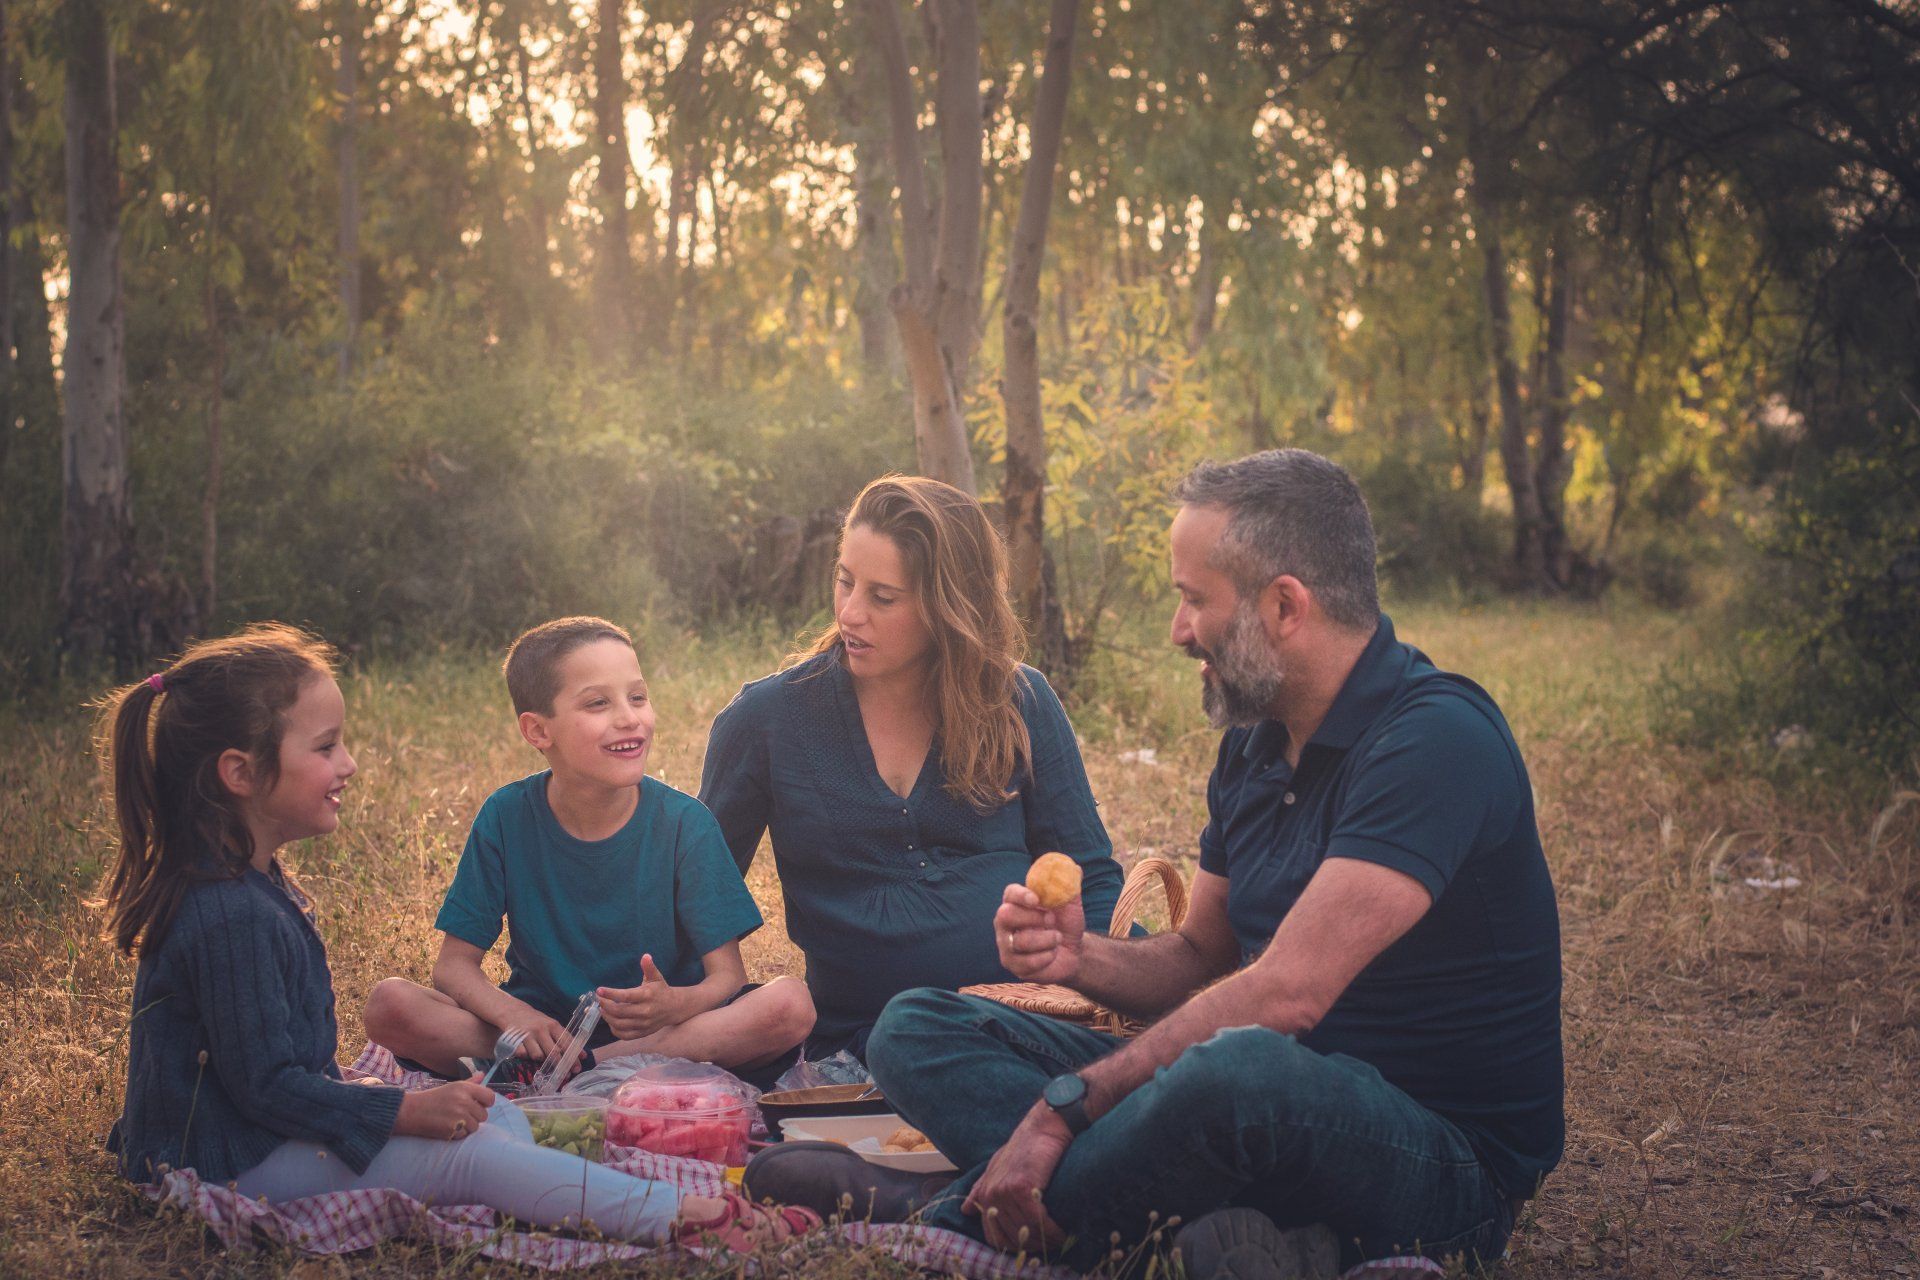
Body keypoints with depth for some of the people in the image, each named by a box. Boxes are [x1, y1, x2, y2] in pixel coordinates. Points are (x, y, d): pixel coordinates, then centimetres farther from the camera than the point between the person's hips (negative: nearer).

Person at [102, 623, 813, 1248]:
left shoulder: (253, 886, 10)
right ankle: (683, 1220, -24)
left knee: (499, 1119, 4)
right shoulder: (232, 918, -25)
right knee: (467, 1152, -21)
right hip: (234, 1170, -11)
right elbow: (265, 1081, -26)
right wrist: (406, 1112, -22)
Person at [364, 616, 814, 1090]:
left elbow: (728, 976, -10)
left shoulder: (684, 823, -9)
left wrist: (675, 1004, -34)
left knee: (791, 1004, -29)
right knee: (390, 1003, -22)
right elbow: (454, 964, -5)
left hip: (666, 1032, 0)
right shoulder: (507, 817, -6)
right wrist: (511, 1013, -27)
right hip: (545, 1028, 0)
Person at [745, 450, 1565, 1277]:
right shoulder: (1254, 744, 11)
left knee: (1241, 1066, -44)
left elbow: (1285, 992, -26)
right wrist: (1081, 957, -5)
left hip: (1447, 1159, -8)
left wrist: (1063, 1106, -24)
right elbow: (1198, 960, 18)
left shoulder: (1436, 738, -18)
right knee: (916, 1029, 0)